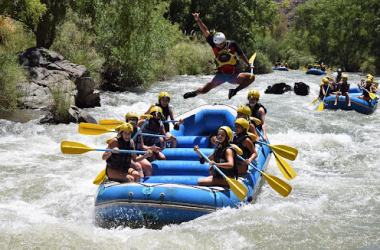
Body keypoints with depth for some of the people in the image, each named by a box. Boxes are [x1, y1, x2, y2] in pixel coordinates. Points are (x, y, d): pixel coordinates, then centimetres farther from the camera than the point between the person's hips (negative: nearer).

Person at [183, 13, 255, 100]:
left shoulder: (232, 44, -6)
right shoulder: (214, 45, -5)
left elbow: (241, 55, 7)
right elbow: (206, 32, -11)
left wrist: (249, 65, 0)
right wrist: (198, 20, -18)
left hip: (233, 76, 0)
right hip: (220, 75, 0)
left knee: (251, 77, -20)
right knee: (204, 90, -4)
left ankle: (235, 91, -6)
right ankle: (194, 93, 32)